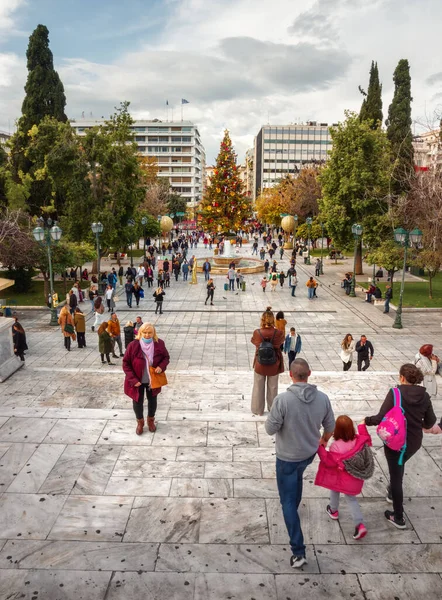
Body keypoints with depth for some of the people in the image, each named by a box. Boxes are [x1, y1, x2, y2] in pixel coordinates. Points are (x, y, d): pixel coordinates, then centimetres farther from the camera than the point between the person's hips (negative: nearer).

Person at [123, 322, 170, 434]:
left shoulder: (159, 344, -15)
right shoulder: (133, 345, -22)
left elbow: (166, 357, 1)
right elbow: (126, 364, -13)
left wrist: (161, 366, -20)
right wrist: (133, 379, -19)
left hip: (153, 380, 2)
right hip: (138, 381, -2)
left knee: (152, 400, 22)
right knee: (138, 402, 16)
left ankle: (151, 420, 49)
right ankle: (140, 422, 44)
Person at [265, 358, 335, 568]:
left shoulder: (282, 399, -30)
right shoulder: (322, 398, -15)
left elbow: (270, 429, -21)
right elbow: (330, 427, 0)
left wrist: (275, 416, 0)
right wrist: (324, 440, 21)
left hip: (287, 457, -5)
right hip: (309, 453, 5)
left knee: (287, 502, 8)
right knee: (297, 476, 36)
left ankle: (298, 551, 9)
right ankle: (294, 507, 60)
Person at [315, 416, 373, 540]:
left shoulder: (336, 446, -33)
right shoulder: (359, 440, -17)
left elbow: (329, 462, -24)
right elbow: (367, 439, 6)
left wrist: (320, 448, -22)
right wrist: (362, 427, 14)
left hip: (341, 478, -4)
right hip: (355, 479, 4)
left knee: (335, 489, 29)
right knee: (351, 498, 21)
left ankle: (333, 511, 52)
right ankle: (360, 525, 8)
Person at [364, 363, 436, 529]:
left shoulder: (395, 393, -20)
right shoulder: (424, 396, -5)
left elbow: (381, 418, -22)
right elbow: (430, 422, 3)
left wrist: (367, 420, -4)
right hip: (414, 442, 5)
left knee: (396, 475, 10)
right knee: (398, 468, 32)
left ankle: (398, 518, 21)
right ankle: (392, 492, 55)